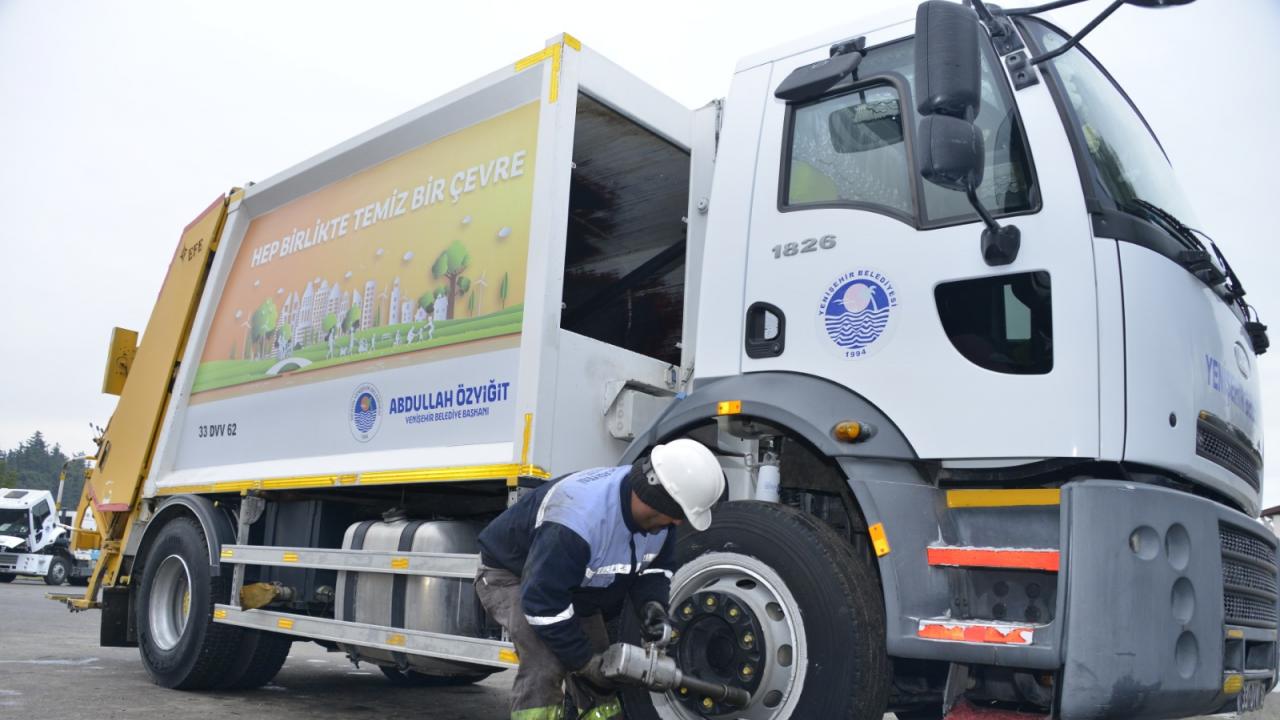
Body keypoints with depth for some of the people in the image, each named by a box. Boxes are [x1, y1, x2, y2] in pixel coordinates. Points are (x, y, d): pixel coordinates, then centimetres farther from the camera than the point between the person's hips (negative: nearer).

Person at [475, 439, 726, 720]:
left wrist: (652, 603, -23)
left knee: (601, 682, 4)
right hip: (510, 576, -7)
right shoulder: (578, 521, -43)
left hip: (576, 589, 8)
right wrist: (584, 661, -29)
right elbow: (541, 603, -39)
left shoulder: (657, 512, -17)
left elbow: (657, 565, 0)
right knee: (546, 664, -30)